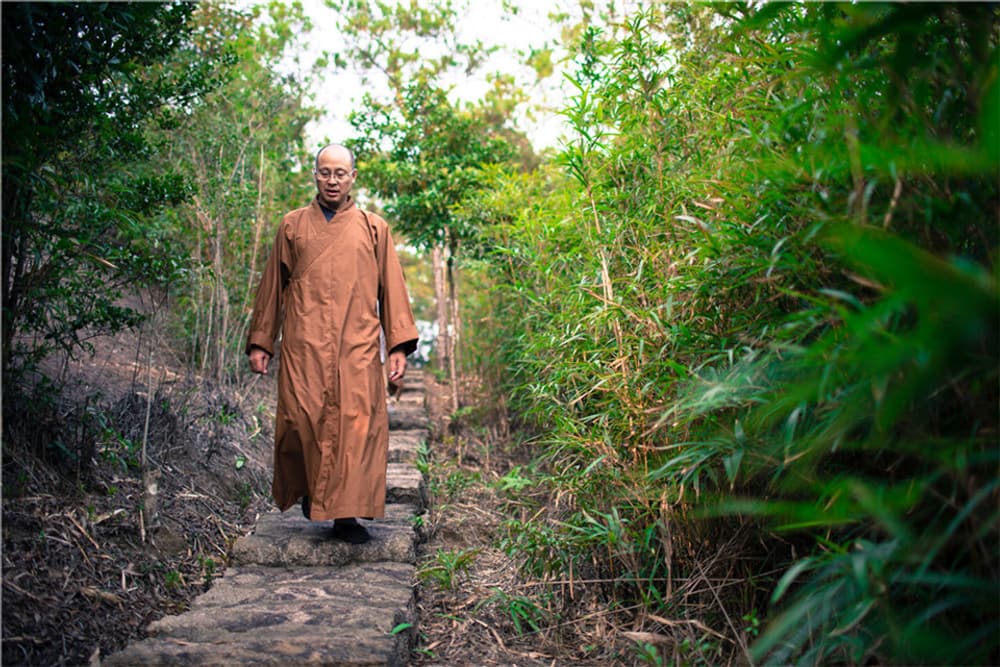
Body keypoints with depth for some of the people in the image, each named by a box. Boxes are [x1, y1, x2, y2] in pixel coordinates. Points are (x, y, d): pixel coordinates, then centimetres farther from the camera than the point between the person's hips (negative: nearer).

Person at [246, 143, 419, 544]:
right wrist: (260, 342, 12)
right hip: (304, 348, 0)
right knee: (301, 422, -5)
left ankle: (346, 514, 1)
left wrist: (398, 346, 1)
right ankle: (308, 488, 22)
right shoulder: (292, 226, 14)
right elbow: (272, 287, 16)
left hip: (357, 349, 0)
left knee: (356, 426, -7)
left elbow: (392, 288, 9)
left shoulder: (374, 228, 12)